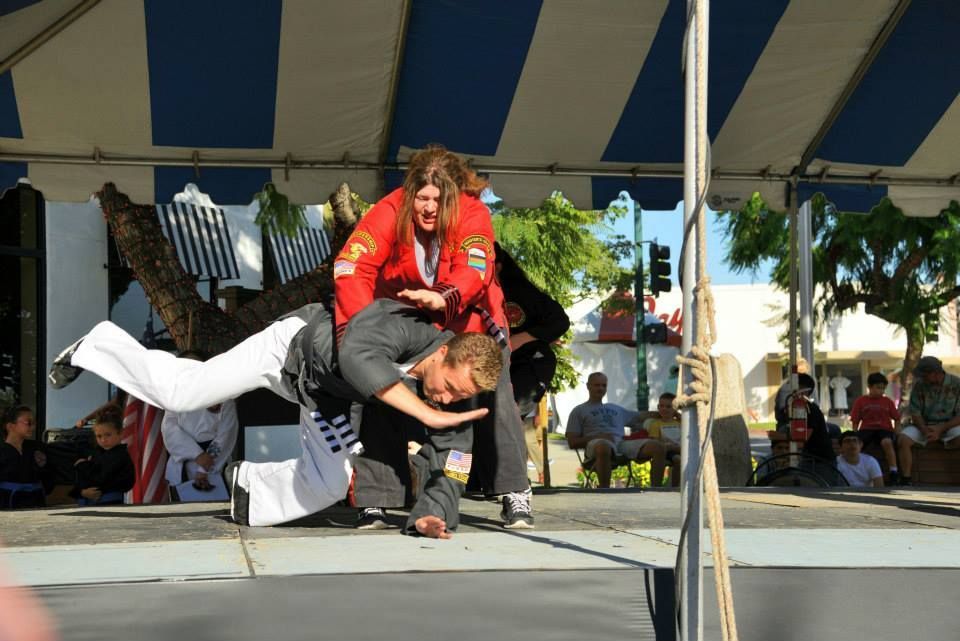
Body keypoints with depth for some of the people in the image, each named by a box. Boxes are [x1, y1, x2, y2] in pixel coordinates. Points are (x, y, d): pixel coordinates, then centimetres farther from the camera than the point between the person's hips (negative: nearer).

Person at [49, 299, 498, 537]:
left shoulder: (454, 402, -24)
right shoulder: (407, 326, -42)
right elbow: (357, 356, -61)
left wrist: (431, 514, -38)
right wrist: (427, 414, -62)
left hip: (327, 397, 6)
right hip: (296, 345, -5)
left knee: (328, 486, 0)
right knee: (178, 391, -2)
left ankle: (249, 486, 29)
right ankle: (96, 347, 26)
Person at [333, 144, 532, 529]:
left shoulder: (473, 213, -24)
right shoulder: (389, 212, -24)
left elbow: (474, 271, -37)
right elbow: (351, 268, -33)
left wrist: (440, 298, -58)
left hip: (467, 321, -1)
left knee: (493, 395, -9)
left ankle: (515, 493, 1)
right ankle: (373, 500, 4)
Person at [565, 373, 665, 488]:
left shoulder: (615, 408, 37)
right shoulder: (579, 411, 21)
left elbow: (641, 416, 42)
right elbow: (572, 442, 9)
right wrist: (597, 437, -6)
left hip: (622, 443, 5)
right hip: (596, 443, -5)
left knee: (658, 447, -20)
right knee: (604, 447, -45)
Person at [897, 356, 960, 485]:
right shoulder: (919, 385, -3)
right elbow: (915, 413, -1)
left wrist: (941, 429, -23)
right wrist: (924, 430, -21)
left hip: (950, 425, -2)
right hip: (924, 425, 2)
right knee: (903, 439, -26)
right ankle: (905, 481, -24)